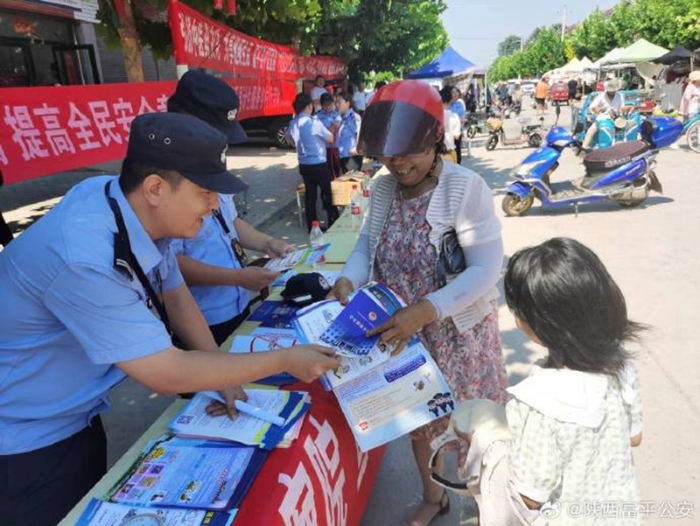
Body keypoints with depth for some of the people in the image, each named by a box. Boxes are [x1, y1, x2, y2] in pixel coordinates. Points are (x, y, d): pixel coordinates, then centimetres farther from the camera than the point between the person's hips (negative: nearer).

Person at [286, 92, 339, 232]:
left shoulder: (293, 123, 4)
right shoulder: (314, 122, -17)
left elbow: (289, 139, 23)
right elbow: (330, 139, -7)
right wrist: (332, 129, 11)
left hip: (303, 165, 7)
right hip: (318, 164, -7)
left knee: (310, 194, 11)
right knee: (328, 193, 6)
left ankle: (312, 226, 16)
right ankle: (333, 223, 12)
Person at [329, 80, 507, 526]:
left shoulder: (466, 188, -20)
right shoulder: (383, 189, -2)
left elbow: (486, 269, -25)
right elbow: (367, 242, 6)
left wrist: (426, 310, -35)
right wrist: (348, 280, -15)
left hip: (461, 333, -5)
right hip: (403, 333, 5)